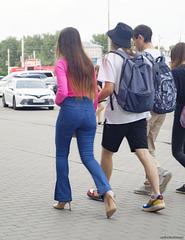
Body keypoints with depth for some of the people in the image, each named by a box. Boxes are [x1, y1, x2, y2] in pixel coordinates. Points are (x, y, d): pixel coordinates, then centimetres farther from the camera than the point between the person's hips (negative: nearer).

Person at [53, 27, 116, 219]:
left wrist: (57, 101, 4)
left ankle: (63, 199, 19)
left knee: (61, 155, 13)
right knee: (88, 157, 6)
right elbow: (95, 92, 13)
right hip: (89, 110, 5)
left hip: (69, 109, -5)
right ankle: (107, 193, -16)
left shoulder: (61, 63, -7)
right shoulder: (88, 63, 10)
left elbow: (62, 91, -17)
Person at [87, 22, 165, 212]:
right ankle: (157, 196, -13)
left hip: (117, 115, -5)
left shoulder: (111, 58, -10)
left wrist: (95, 99, -1)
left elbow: (109, 88, -17)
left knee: (107, 152, 13)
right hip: (139, 113, 5)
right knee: (143, 152, -2)